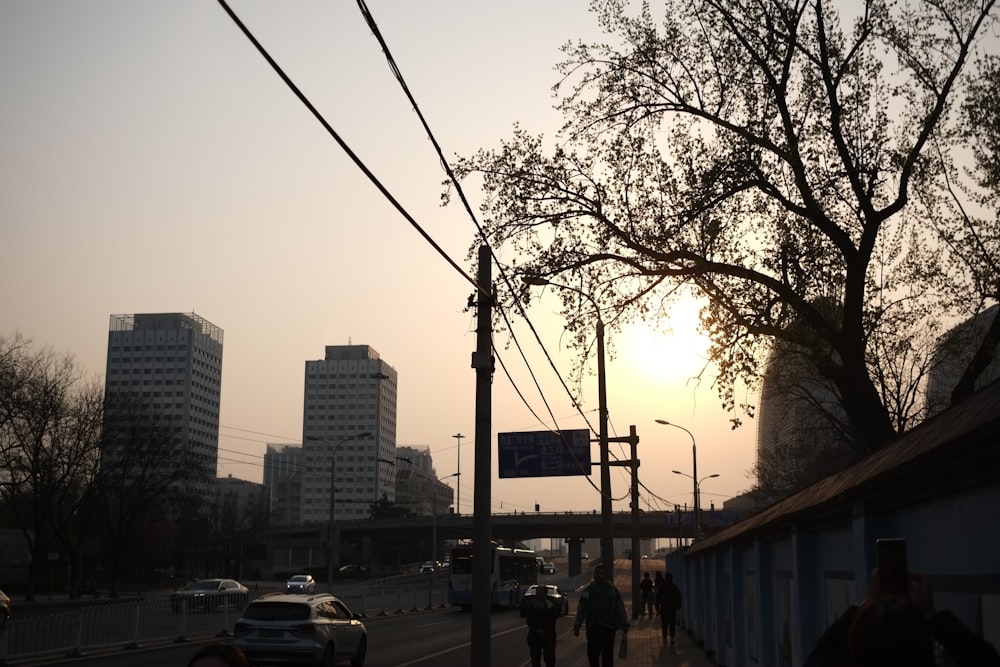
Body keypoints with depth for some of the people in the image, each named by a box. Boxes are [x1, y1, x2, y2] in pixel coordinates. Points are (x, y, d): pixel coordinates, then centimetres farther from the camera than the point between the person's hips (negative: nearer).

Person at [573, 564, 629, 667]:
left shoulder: (612, 590, 5)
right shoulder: (587, 590, 9)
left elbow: (620, 609, 4)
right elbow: (580, 610, 11)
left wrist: (624, 626, -2)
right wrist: (577, 626, 8)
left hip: (608, 627, -1)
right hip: (592, 627, 1)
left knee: (607, 655, 0)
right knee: (592, 654, 2)